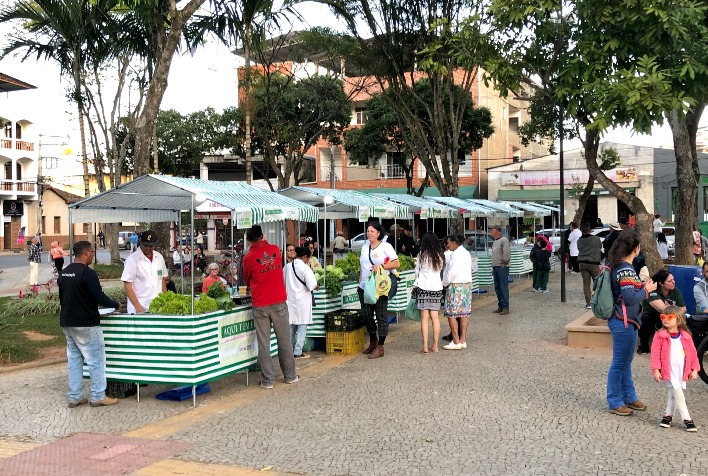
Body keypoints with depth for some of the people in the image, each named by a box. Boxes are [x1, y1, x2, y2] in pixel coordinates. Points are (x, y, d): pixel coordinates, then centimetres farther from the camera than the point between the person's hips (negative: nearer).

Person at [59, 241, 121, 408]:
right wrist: (116, 304, -3)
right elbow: (100, 298, -19)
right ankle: (97, 397, 3)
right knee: (96, 360, 0)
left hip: (67, 323, 8)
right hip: (86, 324, -8)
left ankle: (75, 397, 16)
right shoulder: (88, 273, -17)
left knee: (74, 359, 13)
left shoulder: (64, 273, 9)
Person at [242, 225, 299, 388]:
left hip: (260, 305, -2)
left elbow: (247, 281, 10)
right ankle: (290, 375, 21)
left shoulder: (248, 258, -5)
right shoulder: (275, 250, 1)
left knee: (263, 343, 5)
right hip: (279, 302, 2)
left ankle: (267, 380, 7)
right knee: (284, 341, 11)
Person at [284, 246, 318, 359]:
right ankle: (298, 352, 3)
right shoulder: (305, 268, -15)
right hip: (302, 302, -6)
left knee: (291, 327, 15)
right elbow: (312, 285, -18)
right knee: (302, 327, 2)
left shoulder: (287, 266, 4)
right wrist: (317, 286, 3)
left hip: (290, 300, 6)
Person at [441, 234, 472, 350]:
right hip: (466, 285, 10)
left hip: (456, 287, -10)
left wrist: (444, 283, -8)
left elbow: (453, 272, -21)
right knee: (463, 314, 10)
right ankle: (463, 340, 13)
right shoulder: (465, 253, 16)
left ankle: (456, 342, -5)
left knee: (451, 314, -5)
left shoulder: (457, 254, -15)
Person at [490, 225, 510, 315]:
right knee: (497, 288, 11)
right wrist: (493, 268, 17)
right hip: (495, 267, 9)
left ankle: (505, 307, -5)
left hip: (502, 267, -9)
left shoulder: (504, 240, -10)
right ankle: (501, 306, 17)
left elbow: (507, 252, -18)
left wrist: (503, 262, -13)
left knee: (504, 288, -7)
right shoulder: (495, 241, 17)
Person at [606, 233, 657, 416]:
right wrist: (646, 290, -10)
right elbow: (630, 298, -23)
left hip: (625, 321, 10)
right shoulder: (625, 269, -20)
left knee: (625, 362, 19)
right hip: (624, 322, -10)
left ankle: (629, 397, 31)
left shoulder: (618, 266, 9)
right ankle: (614, 402, 10)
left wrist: (641, 286, 9)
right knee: (620, 363, 0)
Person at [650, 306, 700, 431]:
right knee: (679, 396, -7)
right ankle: (687, 420, 0)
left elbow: (693, 353, 7)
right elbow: (655, 353, -10)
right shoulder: (660, 336, -8)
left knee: (672, 395, 14)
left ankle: (668, 415, 29)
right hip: (668, 371, -4)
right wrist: (655, 370, -15)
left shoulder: (686, 336, 2)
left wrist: (694, 369, 3)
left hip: (682, 372, 4)